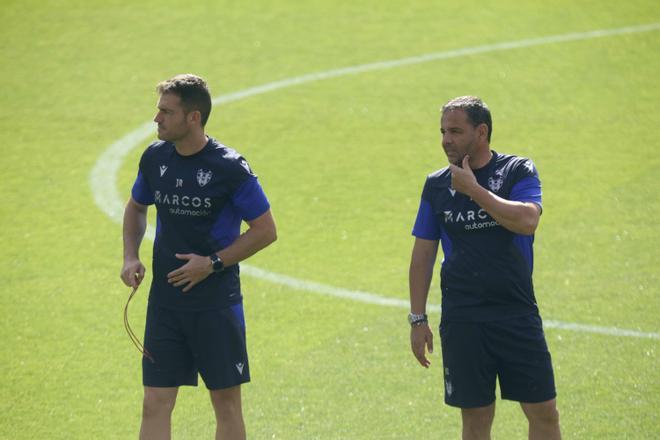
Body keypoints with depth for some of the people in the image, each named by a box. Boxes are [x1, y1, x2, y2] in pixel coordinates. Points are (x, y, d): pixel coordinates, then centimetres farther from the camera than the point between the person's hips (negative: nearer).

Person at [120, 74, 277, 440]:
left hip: (217, 303, -4)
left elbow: (265, 230, -8)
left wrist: (213, 263, -15)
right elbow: (136, 207, 21)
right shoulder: (155, 158, 3)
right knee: (155, 404, 0)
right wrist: (131, 256, 5)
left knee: (226, 402, 5)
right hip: (164, 300, 4)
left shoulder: (229, 168, -13)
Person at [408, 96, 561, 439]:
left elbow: (527, 221, -20)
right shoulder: (437, 185, 7)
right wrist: (418, 318, 6)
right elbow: (423, 255, 10)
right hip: (461, 319, 2)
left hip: (518, 315, -1)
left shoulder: (518, 171, 0)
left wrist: (473, 189, -16)